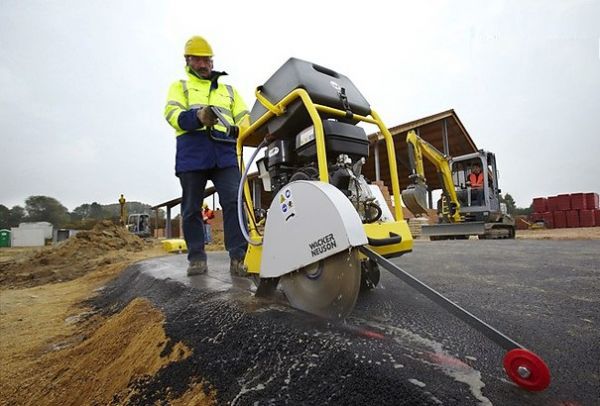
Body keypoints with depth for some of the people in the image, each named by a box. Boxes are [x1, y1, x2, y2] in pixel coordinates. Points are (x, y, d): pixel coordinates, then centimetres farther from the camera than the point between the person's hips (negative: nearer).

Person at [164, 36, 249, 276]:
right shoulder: (179, 87, 20)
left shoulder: (228, 89, 28)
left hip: (225, 152, 1)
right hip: (192, 153, 0)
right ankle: (197, 258, 12)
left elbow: (244, 117, 15)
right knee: (192, 209, 2)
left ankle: (238, 257, -10)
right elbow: (172, 113, 1)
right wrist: (198, 117, -22)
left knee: (234, 202, -13)